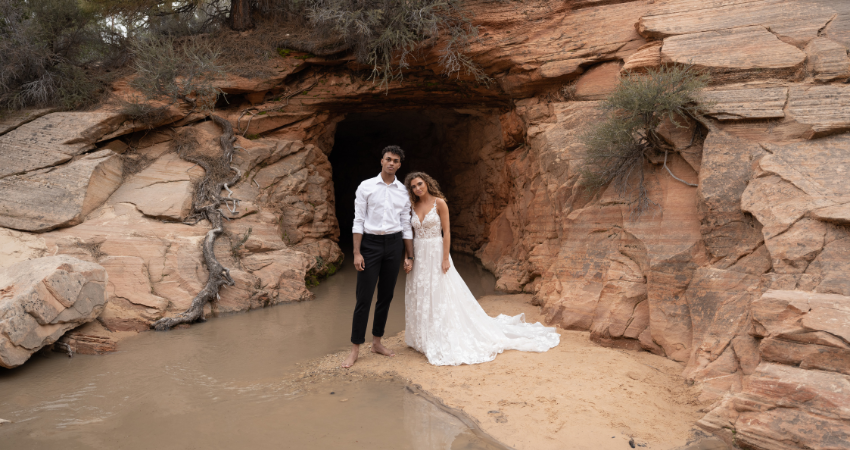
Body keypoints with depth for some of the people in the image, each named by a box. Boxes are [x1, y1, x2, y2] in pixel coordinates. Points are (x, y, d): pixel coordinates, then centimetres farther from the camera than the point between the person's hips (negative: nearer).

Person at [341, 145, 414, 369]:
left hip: (394, 244, 3)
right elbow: (358, 221, -4)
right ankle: (355, 349, 5)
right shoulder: (366, 187, -1)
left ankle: (377, 342, 25)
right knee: (364, 297, -4)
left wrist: (409, 256, 8)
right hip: (370, 243, -3)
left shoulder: (403, 191, 7)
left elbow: (406, 225, 10)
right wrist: (356, 253, -11)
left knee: (386, 296, 10)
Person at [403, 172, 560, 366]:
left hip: (435, 253, -5)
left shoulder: (439, 203, -7)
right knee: (419, 297, 9)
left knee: (441, 296, -2)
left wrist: (445, 258, -14)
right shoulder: (413, 206, 7)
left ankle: (445, 340, 8)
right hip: (418, 255, 5)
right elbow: (411, 232, 10)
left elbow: (446, 232, -9)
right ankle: (423, 338, 21)